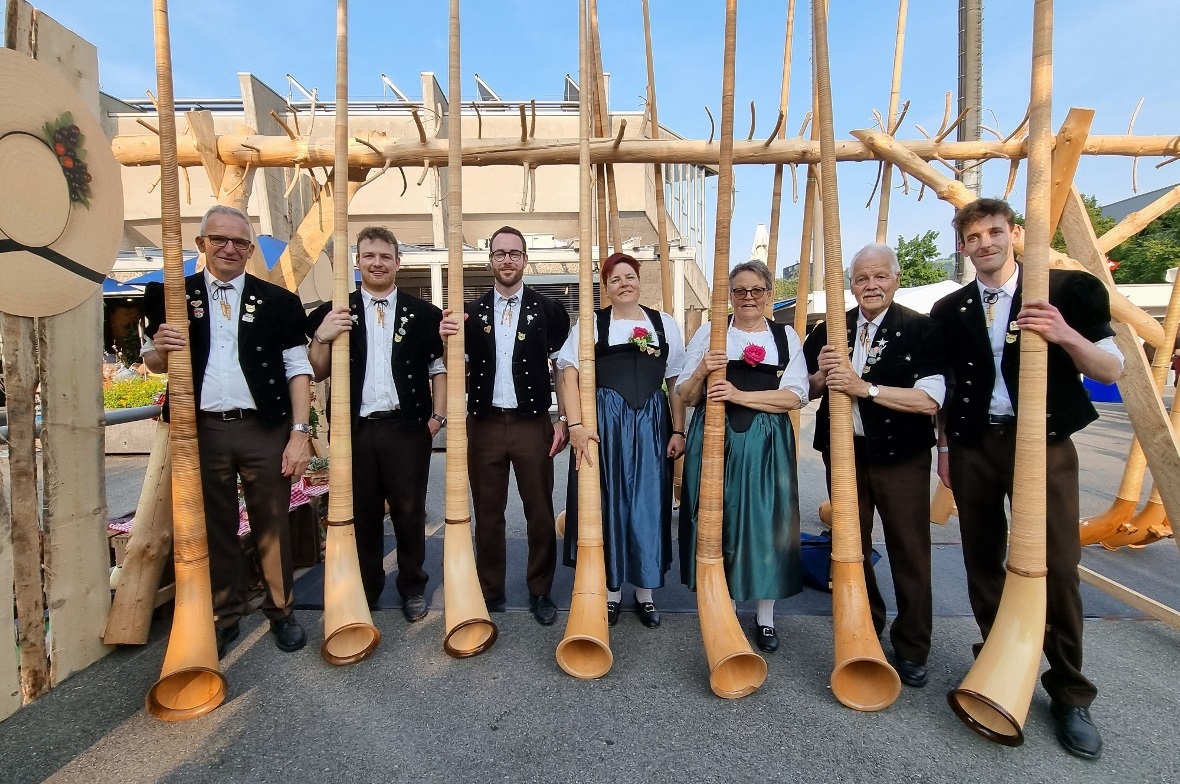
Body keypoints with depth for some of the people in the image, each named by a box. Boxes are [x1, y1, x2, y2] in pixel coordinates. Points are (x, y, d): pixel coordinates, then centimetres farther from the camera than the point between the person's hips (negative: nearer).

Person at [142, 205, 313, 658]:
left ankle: (281, 612, 22)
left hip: (265, 430, -1)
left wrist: (299, 432, -8)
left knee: (272, 526, 6)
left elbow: (297, 369, 0)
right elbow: (153, 363, 14)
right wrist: (160, 348, -11)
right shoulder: (169, 296, 7)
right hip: (202, 430, 2)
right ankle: (224, 617, 29)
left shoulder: (278, 301, 2)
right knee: (215, 528, 12)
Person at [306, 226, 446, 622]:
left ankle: (413, 588, 27)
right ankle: (365, 591, 31)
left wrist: (437, 416, -5)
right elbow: (317, 373, 5)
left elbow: (438, 369, 6)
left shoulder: (423, 313, 5)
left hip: (408, 428, -1)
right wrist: (321, 337, -12)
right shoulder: (333, 313, 7)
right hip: (355, 429, 1)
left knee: (409, 511, 9)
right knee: (361, 513, 13)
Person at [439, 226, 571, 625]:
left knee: (540, 513, 7)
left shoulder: (548, 309, 1)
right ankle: (490, 593, 28)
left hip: (533, 423, -2)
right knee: (487, 514, 11)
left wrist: (563, 419, -3)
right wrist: (446, 340, -15)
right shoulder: (472, 312, 7)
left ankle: (540, 592, 26)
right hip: (484, 424, 2)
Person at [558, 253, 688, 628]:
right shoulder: (590, 323, 3)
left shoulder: (664, 323, 11)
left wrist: (678, 431, 4)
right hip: (603, 423, -2)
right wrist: (576, 424, -17)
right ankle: (610, 590, 25)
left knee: (648, 506, 8)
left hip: (651, 425, 2)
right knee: (606, 504, 6)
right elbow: (570, 375, -5)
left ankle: (645, 592, 26)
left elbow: (677, 383, 10)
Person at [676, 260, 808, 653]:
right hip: (715, 440, 0)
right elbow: (686, 396, 6)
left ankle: (766, 617, 24)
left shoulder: (786, 336, 8)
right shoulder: (708, 333, 6)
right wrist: (700, 372, -15)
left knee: (766, 523, 5)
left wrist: (741, 395, -16)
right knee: (716, 521, 6)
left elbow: (796, 396, -3)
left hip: (767, 444, 1)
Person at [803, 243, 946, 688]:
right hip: (843, 452, 4)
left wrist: (865, 387, -26)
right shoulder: (828, 331, 3)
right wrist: (822, 375, -13)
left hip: (901, 456, -3)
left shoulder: (922, 330, -8)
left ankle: (911, 648, 27)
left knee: (909, 551, 6)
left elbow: (929, 400, -18)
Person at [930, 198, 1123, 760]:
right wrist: (943, 447, 9)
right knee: (982, 560, 9)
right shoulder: (949, 310, 8)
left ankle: (1070, 693, 18)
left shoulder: (1068, 290, 0)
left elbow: (1111, 369, -2)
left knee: (1057, 565, 0)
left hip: (1044, 441, -2)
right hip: (973, 445, 3)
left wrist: (1066, 336, -21)